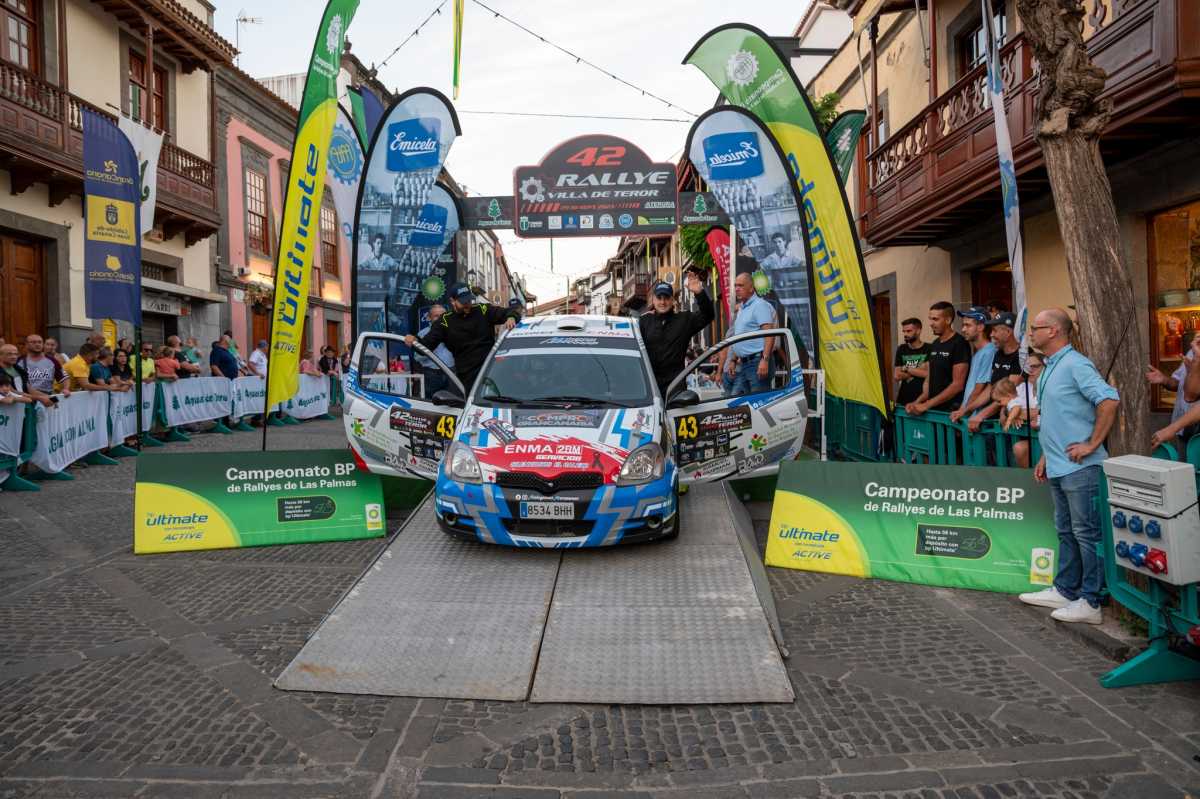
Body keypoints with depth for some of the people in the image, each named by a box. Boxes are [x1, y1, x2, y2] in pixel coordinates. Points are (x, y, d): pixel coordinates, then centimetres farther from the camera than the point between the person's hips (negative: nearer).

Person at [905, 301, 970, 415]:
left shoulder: (959, 344, -10)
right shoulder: (934, 344, 12)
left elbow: (957, 385, -15)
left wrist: (927, 405, -15)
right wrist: (918, 401, 0)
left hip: (951, 410, -6)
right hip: (933, 408, 6)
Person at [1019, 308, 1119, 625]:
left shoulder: (1075, 365, -15)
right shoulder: (1049, 369, 16)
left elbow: (1110, 401, -25)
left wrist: (1092, 444, -21)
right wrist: (1046, 457, 21)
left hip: (1080, 468, -10)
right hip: (1058, 467, 10)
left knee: (1086, 534, -2)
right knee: (1066, 532, 17)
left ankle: (1091, 603, 5)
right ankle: (1064, 591, 27)